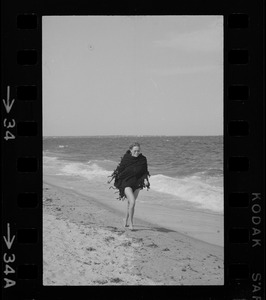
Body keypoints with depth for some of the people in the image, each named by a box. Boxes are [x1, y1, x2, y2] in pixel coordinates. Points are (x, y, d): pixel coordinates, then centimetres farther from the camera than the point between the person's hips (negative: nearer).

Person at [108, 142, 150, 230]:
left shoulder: (143, 159, -3)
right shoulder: (126, 158, -10)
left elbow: (144, 172, 6)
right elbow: (120, 169, -1)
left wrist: (145, 180, -10)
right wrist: (112, 178, 2)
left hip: (136, 184, 4)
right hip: (126, 182, -4)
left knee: (130, 203, 14)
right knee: (132, 202, -20)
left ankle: (126, 222, 33)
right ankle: (130, 223, -8)